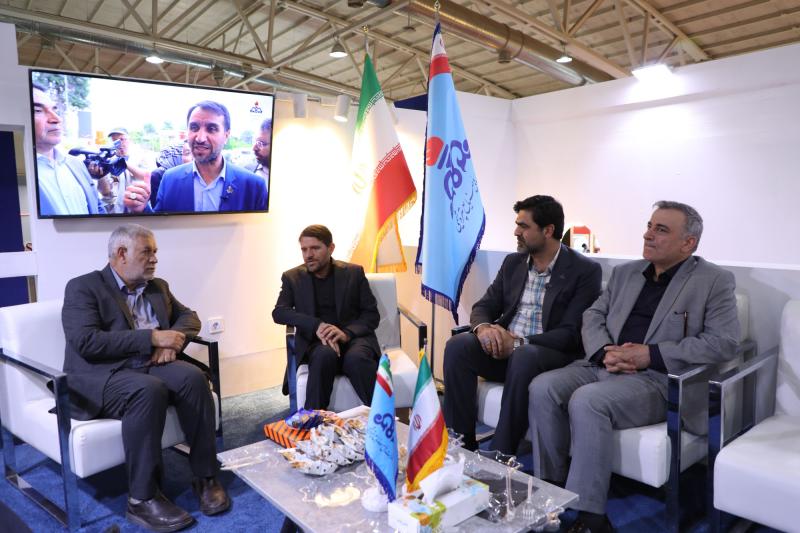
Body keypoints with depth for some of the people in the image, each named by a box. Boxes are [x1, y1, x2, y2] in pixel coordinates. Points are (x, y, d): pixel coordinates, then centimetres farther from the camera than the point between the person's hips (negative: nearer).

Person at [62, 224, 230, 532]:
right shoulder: (82, 287, -4)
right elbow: (86, 342, -17)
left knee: (193, 377, -26)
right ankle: (142, 498, -23)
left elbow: (188, 316, 18)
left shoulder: (158, 286, 16)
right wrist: (152, 337, -20)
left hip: (152, 365, 6)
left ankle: (205, 477, -15)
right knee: (149, 391, -36)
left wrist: (172, 340, -6)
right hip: (101, 374, -5)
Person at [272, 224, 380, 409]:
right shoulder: (292, 277, 10)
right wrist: (317, 326, -21)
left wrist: (347, 333, -16)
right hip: (315, 341, 0)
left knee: (356, 358, -35)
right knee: (325, 355, -35)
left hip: (353, 337, 0)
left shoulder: (354, 272, 9)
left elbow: (372, 314, 5)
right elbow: (279, 312, -4)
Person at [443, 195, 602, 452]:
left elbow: (572, 333, -13)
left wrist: (520, 343, -24)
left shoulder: (585, 271, -5)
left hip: (550, 354, -5)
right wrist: (483, 327, -15)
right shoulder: (512, 262, 13)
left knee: (523, 357, -37)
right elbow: (483, 307, 11)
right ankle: (461, 447, -16)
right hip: (503, 346, 5)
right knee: (457, 345, -22)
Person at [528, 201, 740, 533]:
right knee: (542, 389, -19)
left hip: (659, 379, -5)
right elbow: (593, 315, 14)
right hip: (605, 367, 6)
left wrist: (650, 354, -16)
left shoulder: (715, 281, 1)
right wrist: (605, 352, -9)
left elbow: (723, 342, -9)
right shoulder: (625, 272, 17)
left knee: (587, 401, -32)